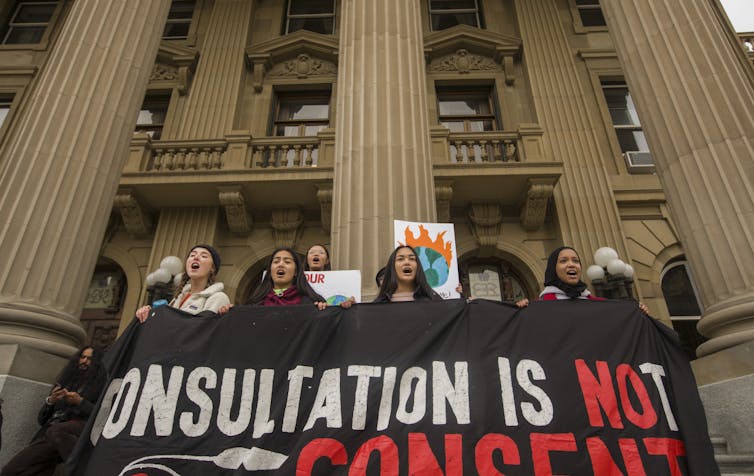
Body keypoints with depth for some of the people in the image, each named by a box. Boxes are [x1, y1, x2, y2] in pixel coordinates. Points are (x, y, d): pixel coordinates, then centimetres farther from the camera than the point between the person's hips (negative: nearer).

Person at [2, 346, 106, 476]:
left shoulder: (99, 385, 15)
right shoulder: (64, 383, 27)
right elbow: (41, 418, 26)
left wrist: (80, 401, -6)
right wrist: (50, 401, 6)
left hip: (80, 428, -4)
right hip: (48, 433, 4)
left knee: (55, 432, -41)